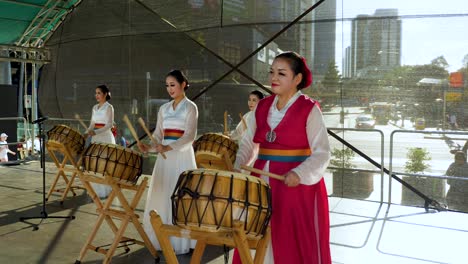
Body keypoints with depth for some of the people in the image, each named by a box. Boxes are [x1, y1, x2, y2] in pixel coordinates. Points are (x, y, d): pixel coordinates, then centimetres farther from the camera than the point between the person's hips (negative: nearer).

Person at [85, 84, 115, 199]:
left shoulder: (109, 107, -7)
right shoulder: (95, 107, 13)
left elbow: (109, 125, -15)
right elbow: (92, 124, 14)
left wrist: (96, 132, -25)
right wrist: (87, 133, -3)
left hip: (106, 138, -7)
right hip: (96, 138, 7)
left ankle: (105, 191, 5)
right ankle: (96, 190, 19)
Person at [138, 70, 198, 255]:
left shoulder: (190, 107, -4)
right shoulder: (164, 109, 13)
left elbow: (189, 137, -15)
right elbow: (158, 134, 10)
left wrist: (168, 147, -29)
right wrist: (149, 147, -11)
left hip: (182, 157, -6)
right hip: (165, 157, 6)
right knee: (162, 198, 8)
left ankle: (181, 242, 7)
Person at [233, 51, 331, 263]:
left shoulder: (309, 109, -8)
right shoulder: (262, 107, 8)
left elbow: (322, 153, -12)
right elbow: (248, 143, 11)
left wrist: (299, 173, -27)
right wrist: (237, 167, -6)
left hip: (297, 185, -5)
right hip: (263, 182, 5)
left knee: (295, 246, 3)